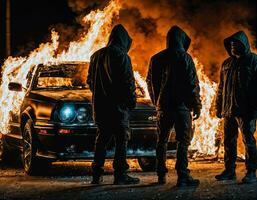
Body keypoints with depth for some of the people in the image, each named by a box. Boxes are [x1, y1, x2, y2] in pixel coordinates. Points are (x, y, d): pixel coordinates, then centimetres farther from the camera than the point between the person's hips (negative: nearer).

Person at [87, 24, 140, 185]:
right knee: (121, 138, -3)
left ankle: (97, 174, 10)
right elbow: (127, 81, -13)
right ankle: (120, 174, -5)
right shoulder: (121, 55, -10)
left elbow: (90, 80, 21)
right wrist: (132, 100, -2)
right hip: (117, 105, -7)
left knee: (102, 139, 11)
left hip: (99, 105, 7)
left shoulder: (96, 56, 14)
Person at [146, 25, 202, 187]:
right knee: (183, 141, -4)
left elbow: (150, 82, 15)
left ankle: (161, 175, 16)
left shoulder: (156, 59, 9)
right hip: (182, 105, -5)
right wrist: (197, 106, -3)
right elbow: (193, 84, -9)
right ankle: (183, 176, -11)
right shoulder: (185, 58, -7)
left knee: (162, 140, 13)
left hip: (162, 106, 5)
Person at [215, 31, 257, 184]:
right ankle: (230, 171, 16)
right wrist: (219, 107, 14)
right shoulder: (227, 64, 16)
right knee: (229, 141, 8)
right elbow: (221, 88, 21)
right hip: (229, 109, 6)